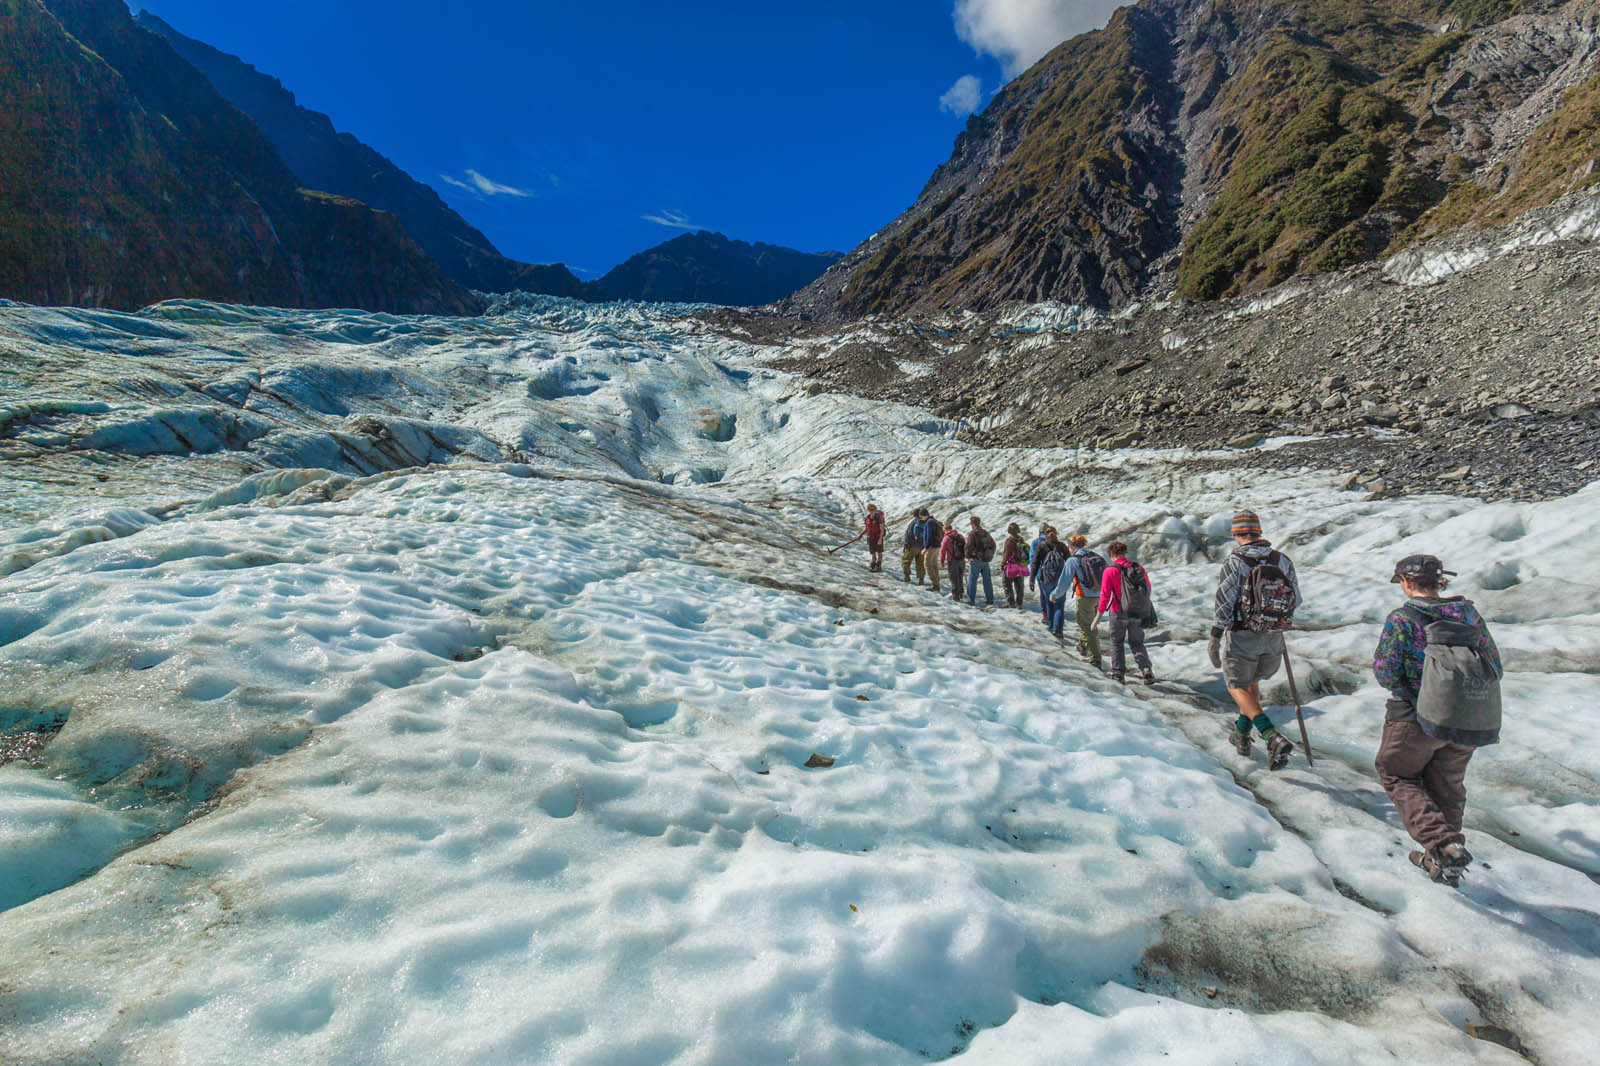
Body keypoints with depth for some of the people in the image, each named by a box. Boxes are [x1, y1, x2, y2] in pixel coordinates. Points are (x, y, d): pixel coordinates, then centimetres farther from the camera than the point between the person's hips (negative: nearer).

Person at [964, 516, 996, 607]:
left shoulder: (972, 534, -14)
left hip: (976, 560, -6)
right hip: (986, 561, 6)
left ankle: (971, 600, 2)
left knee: (972, 580, 2)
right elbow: (993, 545, 16)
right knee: (987, 580, 11)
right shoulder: (986, 533, 8)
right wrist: (990, 555, 21)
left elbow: (969, 546, -19)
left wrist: (968, 556, -4)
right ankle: (990, 600, 13)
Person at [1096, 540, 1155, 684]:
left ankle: (1118, 673, 15)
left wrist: (1098, 617, -7)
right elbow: (1148, 590, 10)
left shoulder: (1110, 571, -11)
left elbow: (1105, 596, -13)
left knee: (1117, 642, 14)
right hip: (1138, 613, 4)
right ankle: (1146, 669, -3)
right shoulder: (1139, 568, 3)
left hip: (1119, 613, -4)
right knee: (1137, 643, 15)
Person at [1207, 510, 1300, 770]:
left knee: (1238, 687, 9)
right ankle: (1241, 734, 33)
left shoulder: (1234, 563, -14)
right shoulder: (1282, 560, -1)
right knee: (1252, 681, 26)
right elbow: (1296, 599, 7)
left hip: (1242, 638, -5)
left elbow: (1223, 605, -14)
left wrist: (1214, 639, -5)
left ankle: (1273, 737, -10)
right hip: (1273, 640, 5)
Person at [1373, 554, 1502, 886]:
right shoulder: (1468, 613, 2)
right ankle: (1447, 863, 33)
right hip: (1468, 722, 5)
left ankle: (1443, 845, -5)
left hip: (1415, 718, -5)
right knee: (1447, 786, 21)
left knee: (1396, 774, 14)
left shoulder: (1401, 619, -13)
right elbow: (1495, 668, 5)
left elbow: (1385, 674, -14)